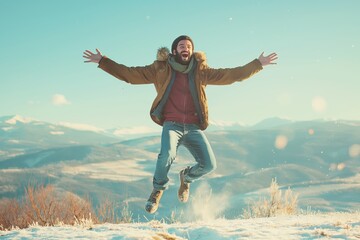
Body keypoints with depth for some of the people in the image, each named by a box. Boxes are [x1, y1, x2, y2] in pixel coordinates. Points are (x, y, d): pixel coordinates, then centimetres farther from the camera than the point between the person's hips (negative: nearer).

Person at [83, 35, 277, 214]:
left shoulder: (200, 71, 10)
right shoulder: (161, 70, 5)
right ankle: (158, 189, 3)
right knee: (167, 156, -31)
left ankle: (186, 177, 24)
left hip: (194, 127, 2)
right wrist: (102, 61, 0)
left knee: (209, 164, -14)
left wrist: (258, 64, 8)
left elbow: (231, 75, 12)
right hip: (172, 125, -2)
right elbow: (129, 74, 5)